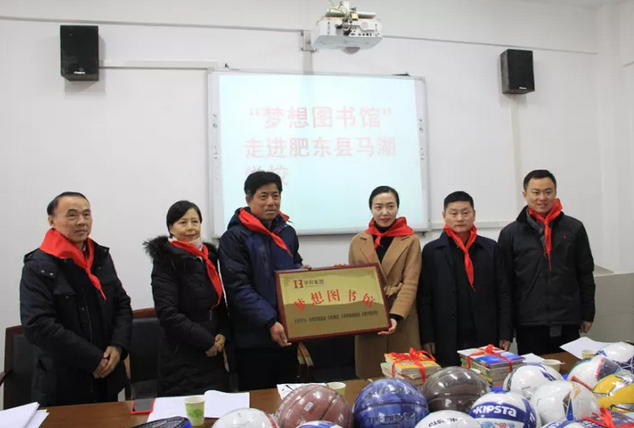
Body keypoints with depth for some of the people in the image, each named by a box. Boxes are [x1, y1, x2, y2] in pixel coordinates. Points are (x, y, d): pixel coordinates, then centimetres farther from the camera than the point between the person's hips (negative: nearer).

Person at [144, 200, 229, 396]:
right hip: (182, 359, -6)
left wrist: (223, 333, 0)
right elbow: (167, 314, -17)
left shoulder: (209, 256, 9)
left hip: (214, 355, 6)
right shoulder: (166, 261, -10)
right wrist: (206, 341, -15)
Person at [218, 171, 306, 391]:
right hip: (253, 337, -5)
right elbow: (239, 288, -17)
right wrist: (269, 322, -23)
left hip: (287, 333, 6)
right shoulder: (234, 237, -10)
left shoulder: (288, 232, 10)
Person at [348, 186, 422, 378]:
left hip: (401, 320, -2)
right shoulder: (357, 241, 8)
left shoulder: (411, 240, 0)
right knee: (371, 378, 6)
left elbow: (410, 283, -8)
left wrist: (395, 316, -22)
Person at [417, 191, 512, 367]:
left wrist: (505, 334, 0)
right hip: (447, 342, -1)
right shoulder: (431, 251, 0)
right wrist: (427, 338, -5)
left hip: (486, 339, 2)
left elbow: (503, 293, 5)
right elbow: (425, 299, -2)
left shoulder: (491, 248, 5)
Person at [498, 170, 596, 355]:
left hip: (568, 322, 1)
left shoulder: (574, 228, 2)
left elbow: (585, 275, 7)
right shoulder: (510, 233, -2)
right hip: (529, 324, -1)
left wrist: (587, 314, 7)